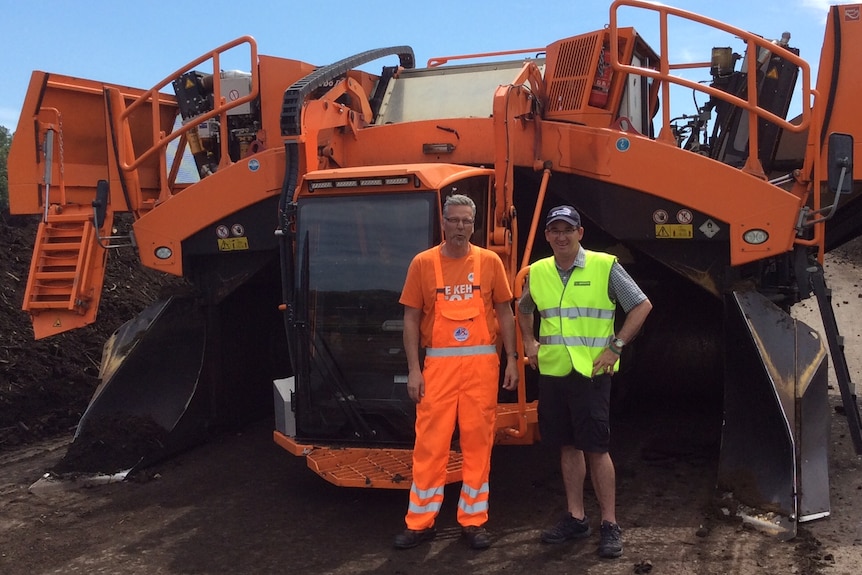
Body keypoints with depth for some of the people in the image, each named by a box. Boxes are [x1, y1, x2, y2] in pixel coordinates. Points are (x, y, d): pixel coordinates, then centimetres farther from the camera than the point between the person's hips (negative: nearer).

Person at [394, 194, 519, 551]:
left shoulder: (489, 261, 5)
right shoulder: (423, 263, 2)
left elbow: (504, 312, 9)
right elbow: (411, 318, 3)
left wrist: (511, 359, 2)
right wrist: (413, 369, -3)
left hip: (481, 362, 1)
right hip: (438, 363, -1)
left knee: (478, 441, 6)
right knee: (430, 442, 1)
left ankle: (473, 520, 18)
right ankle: (420, 522, 13)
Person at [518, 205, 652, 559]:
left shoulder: (604, 266, -7)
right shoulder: (537, 272, 7)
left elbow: (642, 306, -4)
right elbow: (523, 310, 26)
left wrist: (615, 347, -8)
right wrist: (530, 342, 12)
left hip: (590, 372, -4)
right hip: (552, 371, 5)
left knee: (596, 448, -2)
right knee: (568, 446, 12)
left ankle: (610, 525, 9)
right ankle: (576, 518, 23)